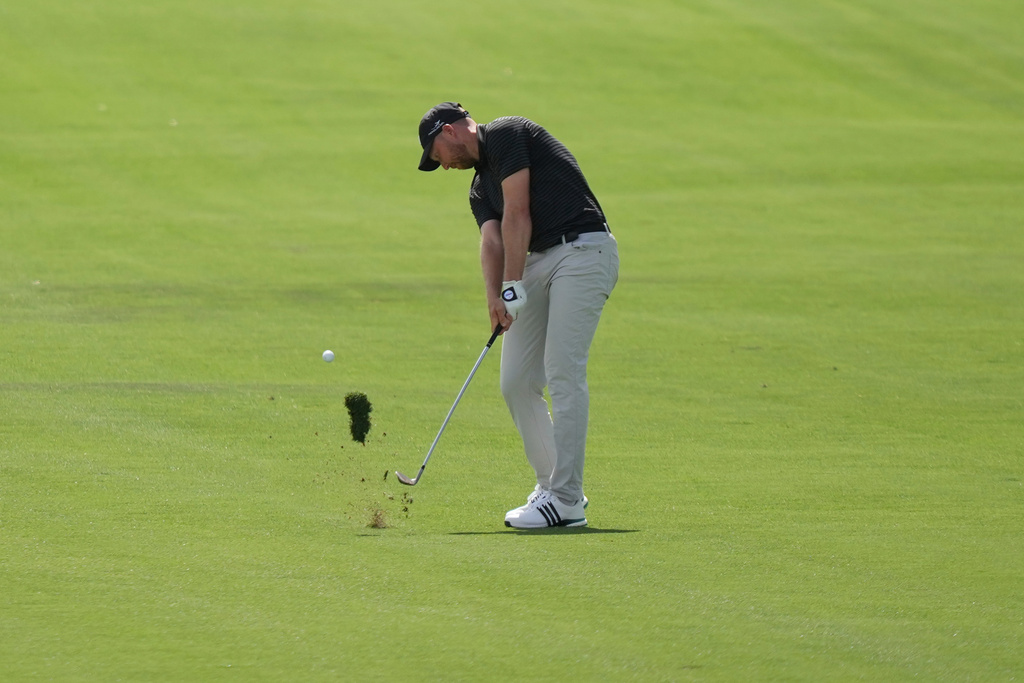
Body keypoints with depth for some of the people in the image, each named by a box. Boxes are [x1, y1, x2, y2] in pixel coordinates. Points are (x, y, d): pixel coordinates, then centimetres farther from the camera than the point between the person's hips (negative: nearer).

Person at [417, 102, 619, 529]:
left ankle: (566, 501, -15)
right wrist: (494, 297, -14)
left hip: (582, 250, -9)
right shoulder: (480, 189, 23)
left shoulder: (505, 135, -2)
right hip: (538, 262, 9)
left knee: (563, 372, -14)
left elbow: (517, 213, -10)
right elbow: (492, 240, 5)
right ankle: (551, 486, 16)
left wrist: (512, 287, -13)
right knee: (516, 383, 6)